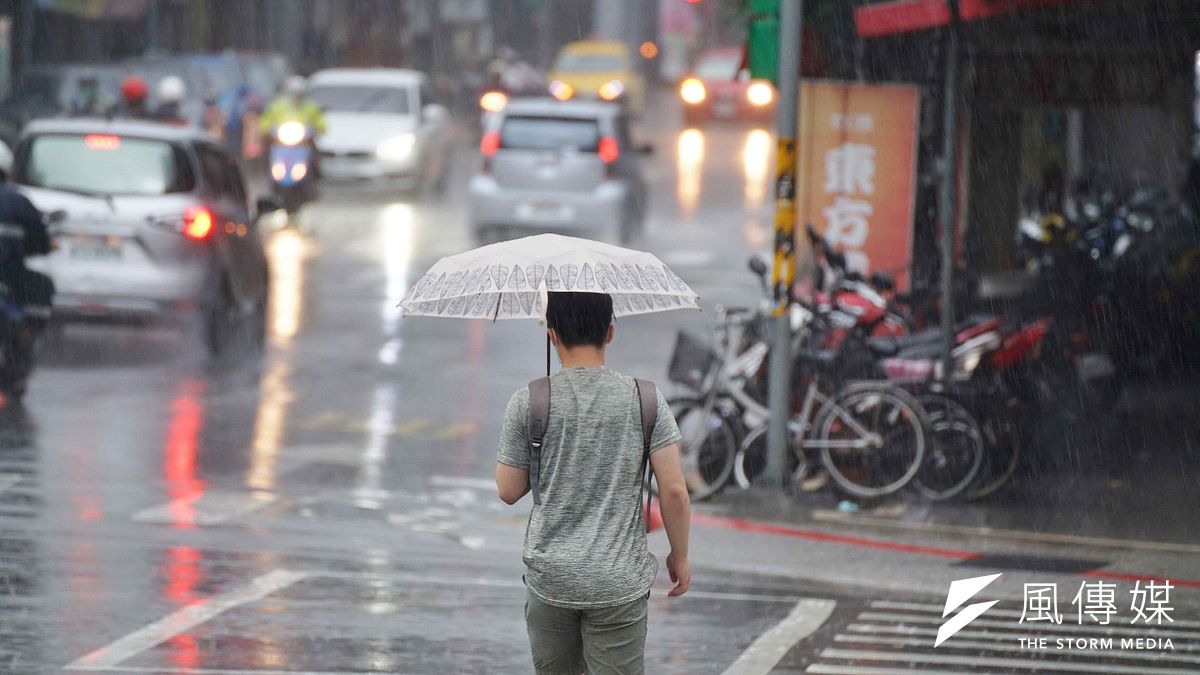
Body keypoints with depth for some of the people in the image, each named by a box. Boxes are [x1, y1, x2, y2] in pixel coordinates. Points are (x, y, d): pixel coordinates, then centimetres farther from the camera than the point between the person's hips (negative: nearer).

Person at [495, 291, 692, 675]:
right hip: (620, 582, -1)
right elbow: (674, 491, -6)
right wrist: (680, 555, 8)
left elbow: (509, 491, 2)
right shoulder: (645, 399, -5)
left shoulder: (527, 403, -6)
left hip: (550, 579, 1)